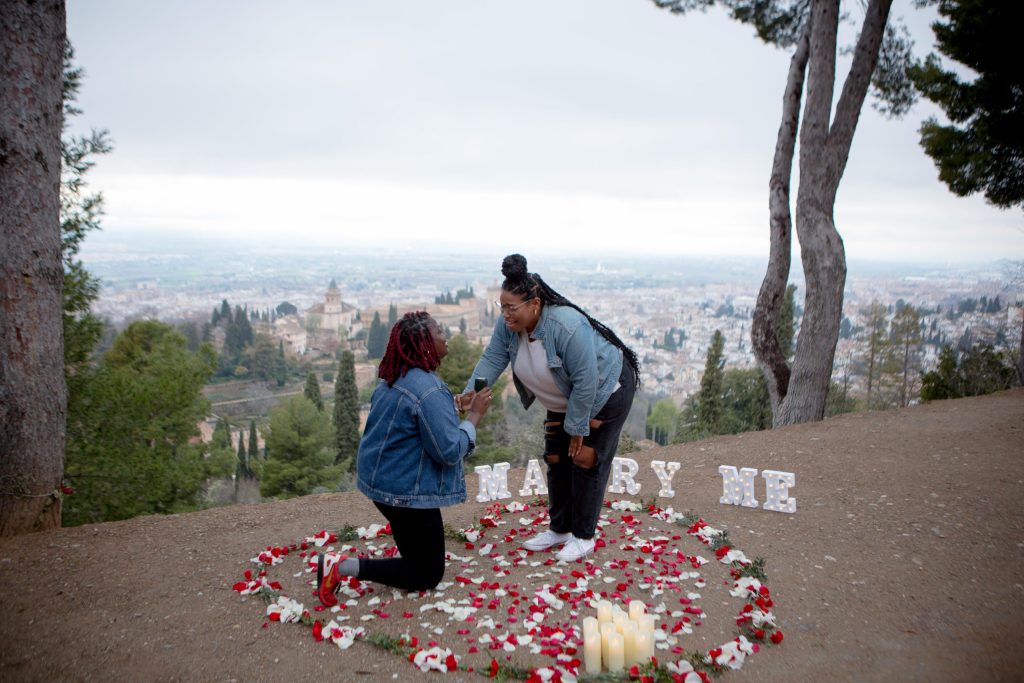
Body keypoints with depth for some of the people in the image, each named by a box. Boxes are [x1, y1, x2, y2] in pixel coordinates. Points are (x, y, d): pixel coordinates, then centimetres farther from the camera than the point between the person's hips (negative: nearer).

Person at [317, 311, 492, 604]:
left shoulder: (392, 379, 4)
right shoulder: (428, 390, -25)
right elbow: (449, 451, -23)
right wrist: (474, 416, -12)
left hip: (380, 478, 9)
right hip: (406, 490, -9)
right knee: (428, 574, 4)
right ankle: (346, 566, -6)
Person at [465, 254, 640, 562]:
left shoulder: (567, 326, -38)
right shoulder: (508, 325, -17)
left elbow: (586, 382, -33)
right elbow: (492, 359, -17)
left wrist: (577, 427, -25)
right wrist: (471, 393, -34)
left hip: (605, 392, -7)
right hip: (564, 400, 8)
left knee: (585, 459, -4)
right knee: (556, 459, 10)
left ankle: (584, 536, 10)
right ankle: (560, 529, 24)